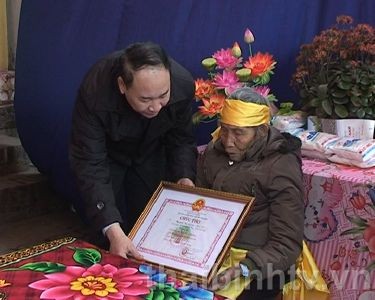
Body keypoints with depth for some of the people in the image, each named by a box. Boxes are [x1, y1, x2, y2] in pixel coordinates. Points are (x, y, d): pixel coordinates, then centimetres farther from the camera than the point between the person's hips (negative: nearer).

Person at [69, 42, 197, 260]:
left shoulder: (183, 84, -32)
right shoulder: (95, 92, -40)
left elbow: (182, 139, -12)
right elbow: (90, 165, -38)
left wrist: (184, 176, -29)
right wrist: (112, 230, -46)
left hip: (151, 153, 3)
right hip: (107, 154, -2)